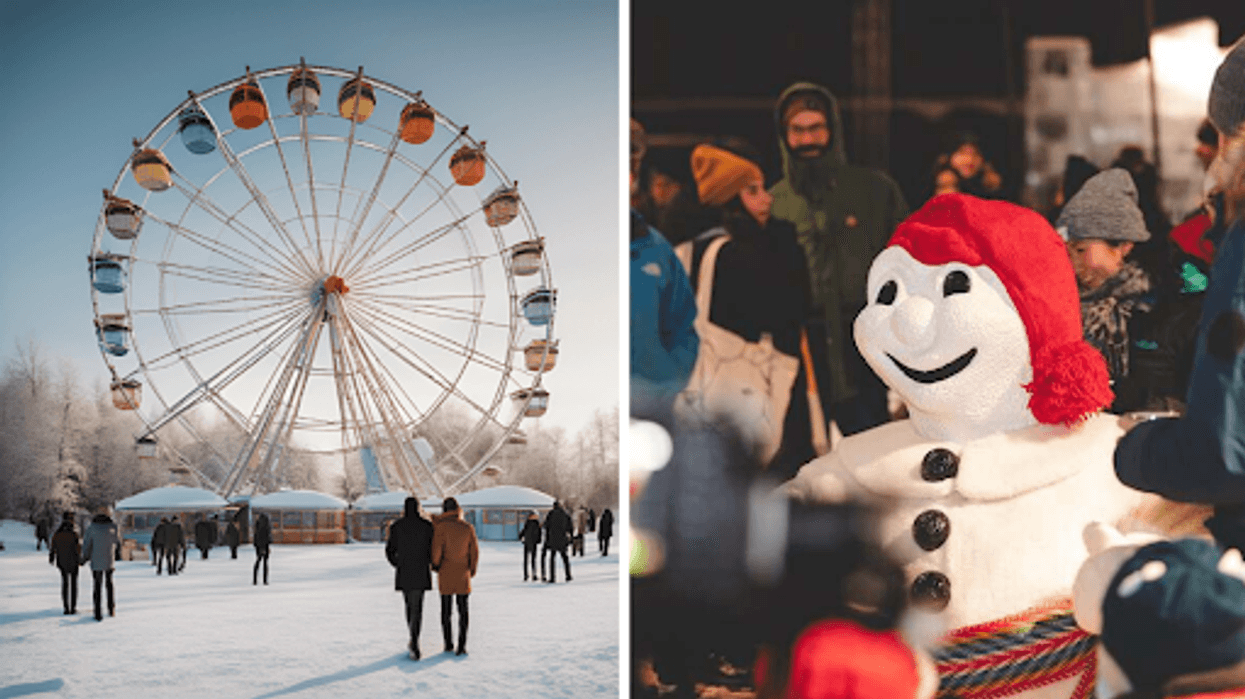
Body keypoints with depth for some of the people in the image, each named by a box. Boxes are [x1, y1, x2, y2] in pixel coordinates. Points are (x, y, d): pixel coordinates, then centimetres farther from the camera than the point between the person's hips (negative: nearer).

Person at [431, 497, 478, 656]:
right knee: (463, 610, 5)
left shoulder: (442, 527, -11)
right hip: (463, 574, 2)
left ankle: (448, 644, 16)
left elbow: (437, 548, -15)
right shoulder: (468, 528, -2)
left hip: (445, 575, -2)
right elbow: (474, 551, 1)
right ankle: (462, 645, -2)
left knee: (446, 610, 12)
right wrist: (472, 571, 14)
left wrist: (436, 565, 4)